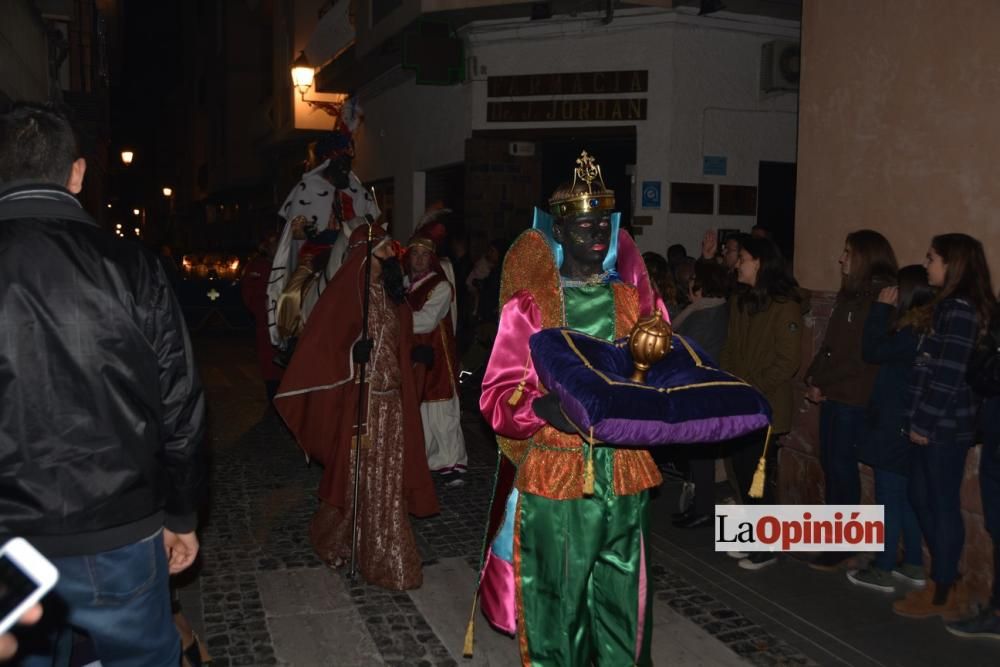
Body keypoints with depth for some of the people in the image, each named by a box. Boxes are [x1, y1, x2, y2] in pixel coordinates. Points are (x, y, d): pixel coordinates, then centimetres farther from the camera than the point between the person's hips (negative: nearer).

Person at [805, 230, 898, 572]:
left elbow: (862, 355, -16)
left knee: (841, 465, -3)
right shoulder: (850, 293, 15)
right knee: (829, 463, 11)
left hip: (854, 398, -8)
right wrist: (814, 377, 1)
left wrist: (823, 383, -12)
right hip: (833, 394, 8)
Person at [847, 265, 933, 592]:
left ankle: (883, 571, 9)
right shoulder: (921, 329, 7)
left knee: (888, 498, 0)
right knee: (906, 497, 16)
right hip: (905, 426, 9)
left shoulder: (913, 332, -21)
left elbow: (872, 351, -16)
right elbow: (887, 355, 11)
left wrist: (881, 307, -11)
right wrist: (886, 310, 6)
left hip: (895, 427, -9)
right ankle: (913, 565, 25)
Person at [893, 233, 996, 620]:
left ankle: (943, 594, 14)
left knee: (943, 505, 1)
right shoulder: (947, 307, 13)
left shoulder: (961, 311, -16)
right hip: (931, 424, 9)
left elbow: (949, 375, -20)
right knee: (922, 499, 16)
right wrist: (917, 420, 11)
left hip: (944, 427, -9)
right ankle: (945, 580, 29)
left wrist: (924, 422, -15)